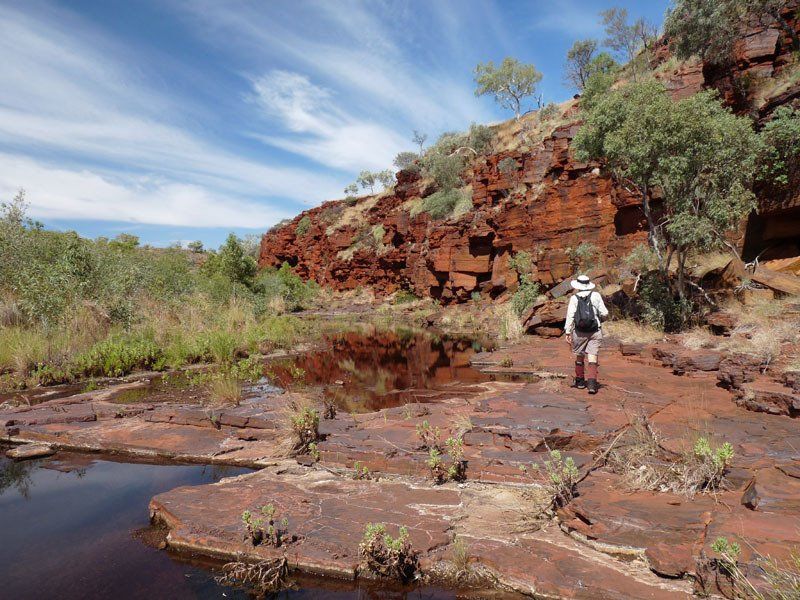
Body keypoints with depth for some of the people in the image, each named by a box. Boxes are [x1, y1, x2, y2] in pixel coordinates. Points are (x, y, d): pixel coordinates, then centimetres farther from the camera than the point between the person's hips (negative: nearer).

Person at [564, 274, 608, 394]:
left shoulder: (574, 298, -2)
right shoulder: (596, 295, 0)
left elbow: (570, 316, -8)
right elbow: (604, 313, -2)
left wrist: (568, 332, -7)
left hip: (580, 332, 0)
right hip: (595, 331, 0)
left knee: (579, 356, 16)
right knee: (592, 357, -1)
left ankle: (580, 380, 27)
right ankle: (592, 383, -13)